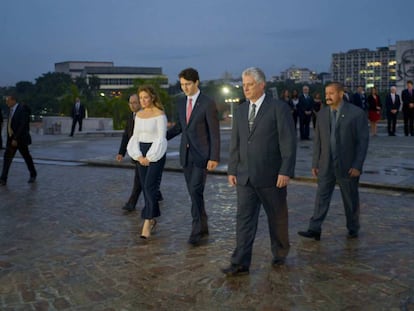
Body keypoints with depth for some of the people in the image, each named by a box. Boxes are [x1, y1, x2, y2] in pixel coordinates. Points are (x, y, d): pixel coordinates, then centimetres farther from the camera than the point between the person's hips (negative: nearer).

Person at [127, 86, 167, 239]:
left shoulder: (160, 114, -9)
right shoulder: (139, 114, 10)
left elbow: (161, 138, -12)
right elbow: (135, 137, 10)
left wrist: (150, 157, -14)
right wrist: (139, 156, -5)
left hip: (156, 153, -6)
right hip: (142, 153, 6)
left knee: (150, 187, -13)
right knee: (145, 187, 9)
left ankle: (147, 222, -12)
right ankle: (153, 219, 21)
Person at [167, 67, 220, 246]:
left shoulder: (208, 104, -9)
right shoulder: (181, 104, 11)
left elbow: (214, 133, -11)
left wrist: (214, 158, -16)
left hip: (202, 154, -6)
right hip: (186, 154, 7)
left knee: (196, 191, -13)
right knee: (194, 193, 10)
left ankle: (197, 231, -5)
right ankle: (203, 227, 21)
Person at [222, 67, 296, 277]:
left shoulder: (279, 108, -7)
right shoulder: (241, 110, 10)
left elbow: (288, 142, -11)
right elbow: (235, 143, 13)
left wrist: (286, 171, -17)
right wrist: (232, 170, 8)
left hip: (271, 176, -4)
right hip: (245, 176, 5)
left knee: (277, 218, 11)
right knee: (244, 219, 0)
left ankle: (280, 253, 32)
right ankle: (240, 263, 2)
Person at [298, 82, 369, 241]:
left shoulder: (357, 113, -8)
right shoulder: (322, 113, 5)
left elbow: (363, 141, -8)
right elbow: (317, 140, 8)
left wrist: (357, 166, -13)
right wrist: (315, 163, 5)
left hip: (347, 166, -3)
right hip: (326, 165, 3)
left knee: (351, 200, 9)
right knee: (321, 197, 0)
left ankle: (353, 229, 26)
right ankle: (314, 230, 2)